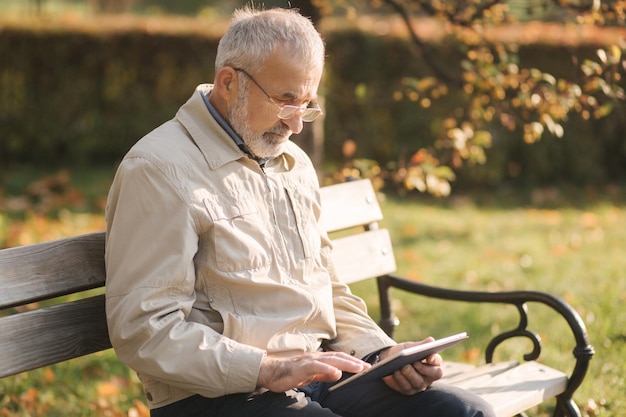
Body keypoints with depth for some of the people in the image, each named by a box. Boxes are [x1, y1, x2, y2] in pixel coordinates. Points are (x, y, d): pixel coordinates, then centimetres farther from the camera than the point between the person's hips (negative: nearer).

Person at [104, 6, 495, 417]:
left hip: (319, 376, 8)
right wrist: (268, 370, -22)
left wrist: (384, 353, 6)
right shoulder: (160, 170, -9)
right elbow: (144, 329, -15)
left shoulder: (295, 164, 18)